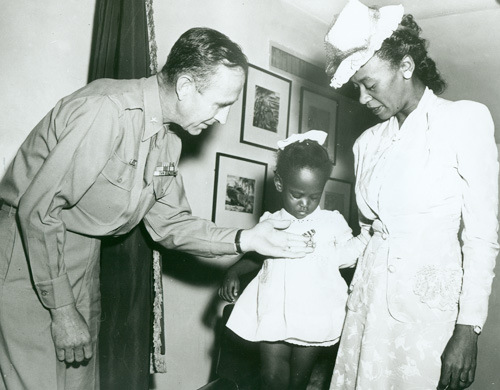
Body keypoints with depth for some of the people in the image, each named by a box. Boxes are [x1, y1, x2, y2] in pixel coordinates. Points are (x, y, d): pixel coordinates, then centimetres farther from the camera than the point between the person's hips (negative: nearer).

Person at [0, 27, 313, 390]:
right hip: (29, 256, -7)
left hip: (83, 259, 8)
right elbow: (37, 210, -24)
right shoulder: (107, 110, -26)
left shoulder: (168, 142, 2)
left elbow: (168, 223, 5)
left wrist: (244, 240, -9)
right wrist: (62, 311, -18)